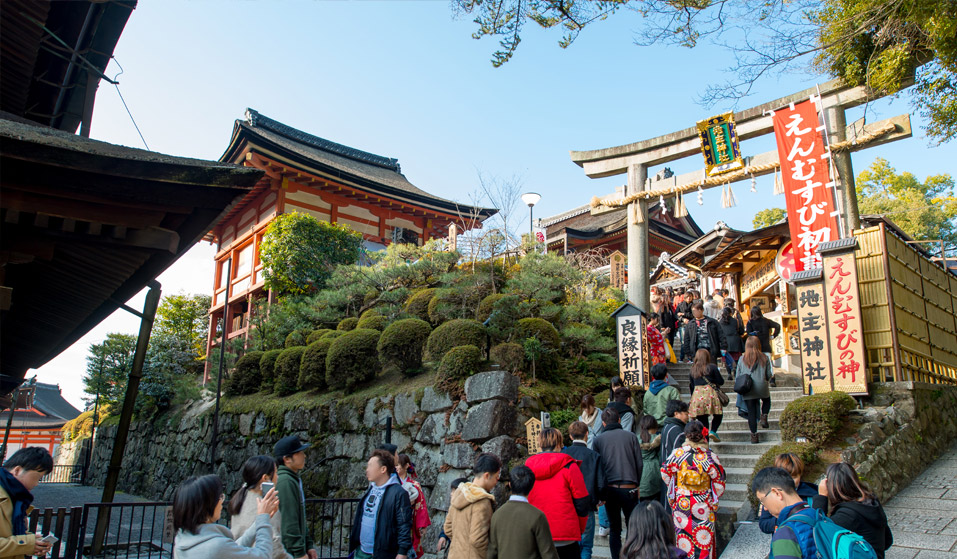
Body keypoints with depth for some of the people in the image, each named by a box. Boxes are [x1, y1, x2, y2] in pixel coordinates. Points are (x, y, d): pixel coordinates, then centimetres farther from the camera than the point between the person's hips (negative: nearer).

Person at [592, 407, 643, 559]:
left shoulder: (599, 440, 1)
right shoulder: (631, 437, 1)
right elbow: (639, 464, 3)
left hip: (609, 488, 1)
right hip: (629, 488, 0)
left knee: (614, 529, 11)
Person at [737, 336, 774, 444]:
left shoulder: (742, 359, 0)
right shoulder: (764, 358, -1)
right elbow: (769, 375, 4)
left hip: (747, 390, 0)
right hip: (762, 388, 0)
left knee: (751, 411, 6)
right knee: (766, 400, 31)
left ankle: (754, 435, 5)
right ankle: (764, 417, 9)